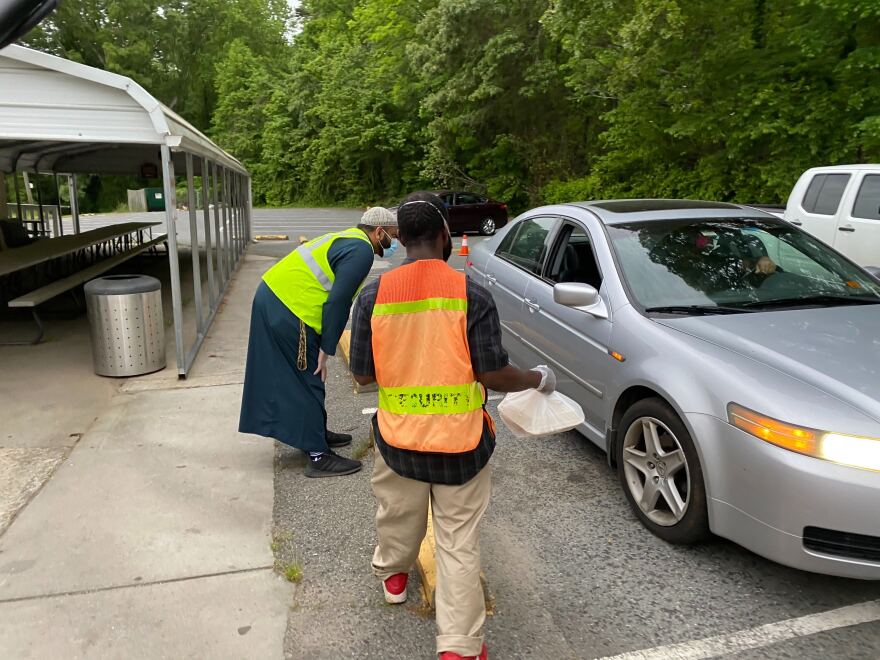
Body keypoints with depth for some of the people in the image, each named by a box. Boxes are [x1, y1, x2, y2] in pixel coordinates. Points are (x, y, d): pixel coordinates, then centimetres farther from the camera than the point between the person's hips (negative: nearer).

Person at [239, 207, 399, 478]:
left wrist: (324, 347, 21)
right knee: (309, 381, -1)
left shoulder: (346, 240, 19)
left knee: (307, 377, 21)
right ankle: (318, 456, 7)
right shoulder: (362, 251, -12)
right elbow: (338, 302, -20)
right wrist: (326, 350, -14)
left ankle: (317, 434, 36)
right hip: (289, 311, -10)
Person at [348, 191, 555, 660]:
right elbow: (494, 375, -13)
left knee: (398, 515, 28)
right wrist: (539, 379, 6)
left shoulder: (373, 295, -7)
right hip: (460, 442, -2)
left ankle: (392, 575, 54)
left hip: (398, 438, 3)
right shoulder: (471, 294, -14)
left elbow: (362, 374, -1)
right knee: (459, 543, 10)